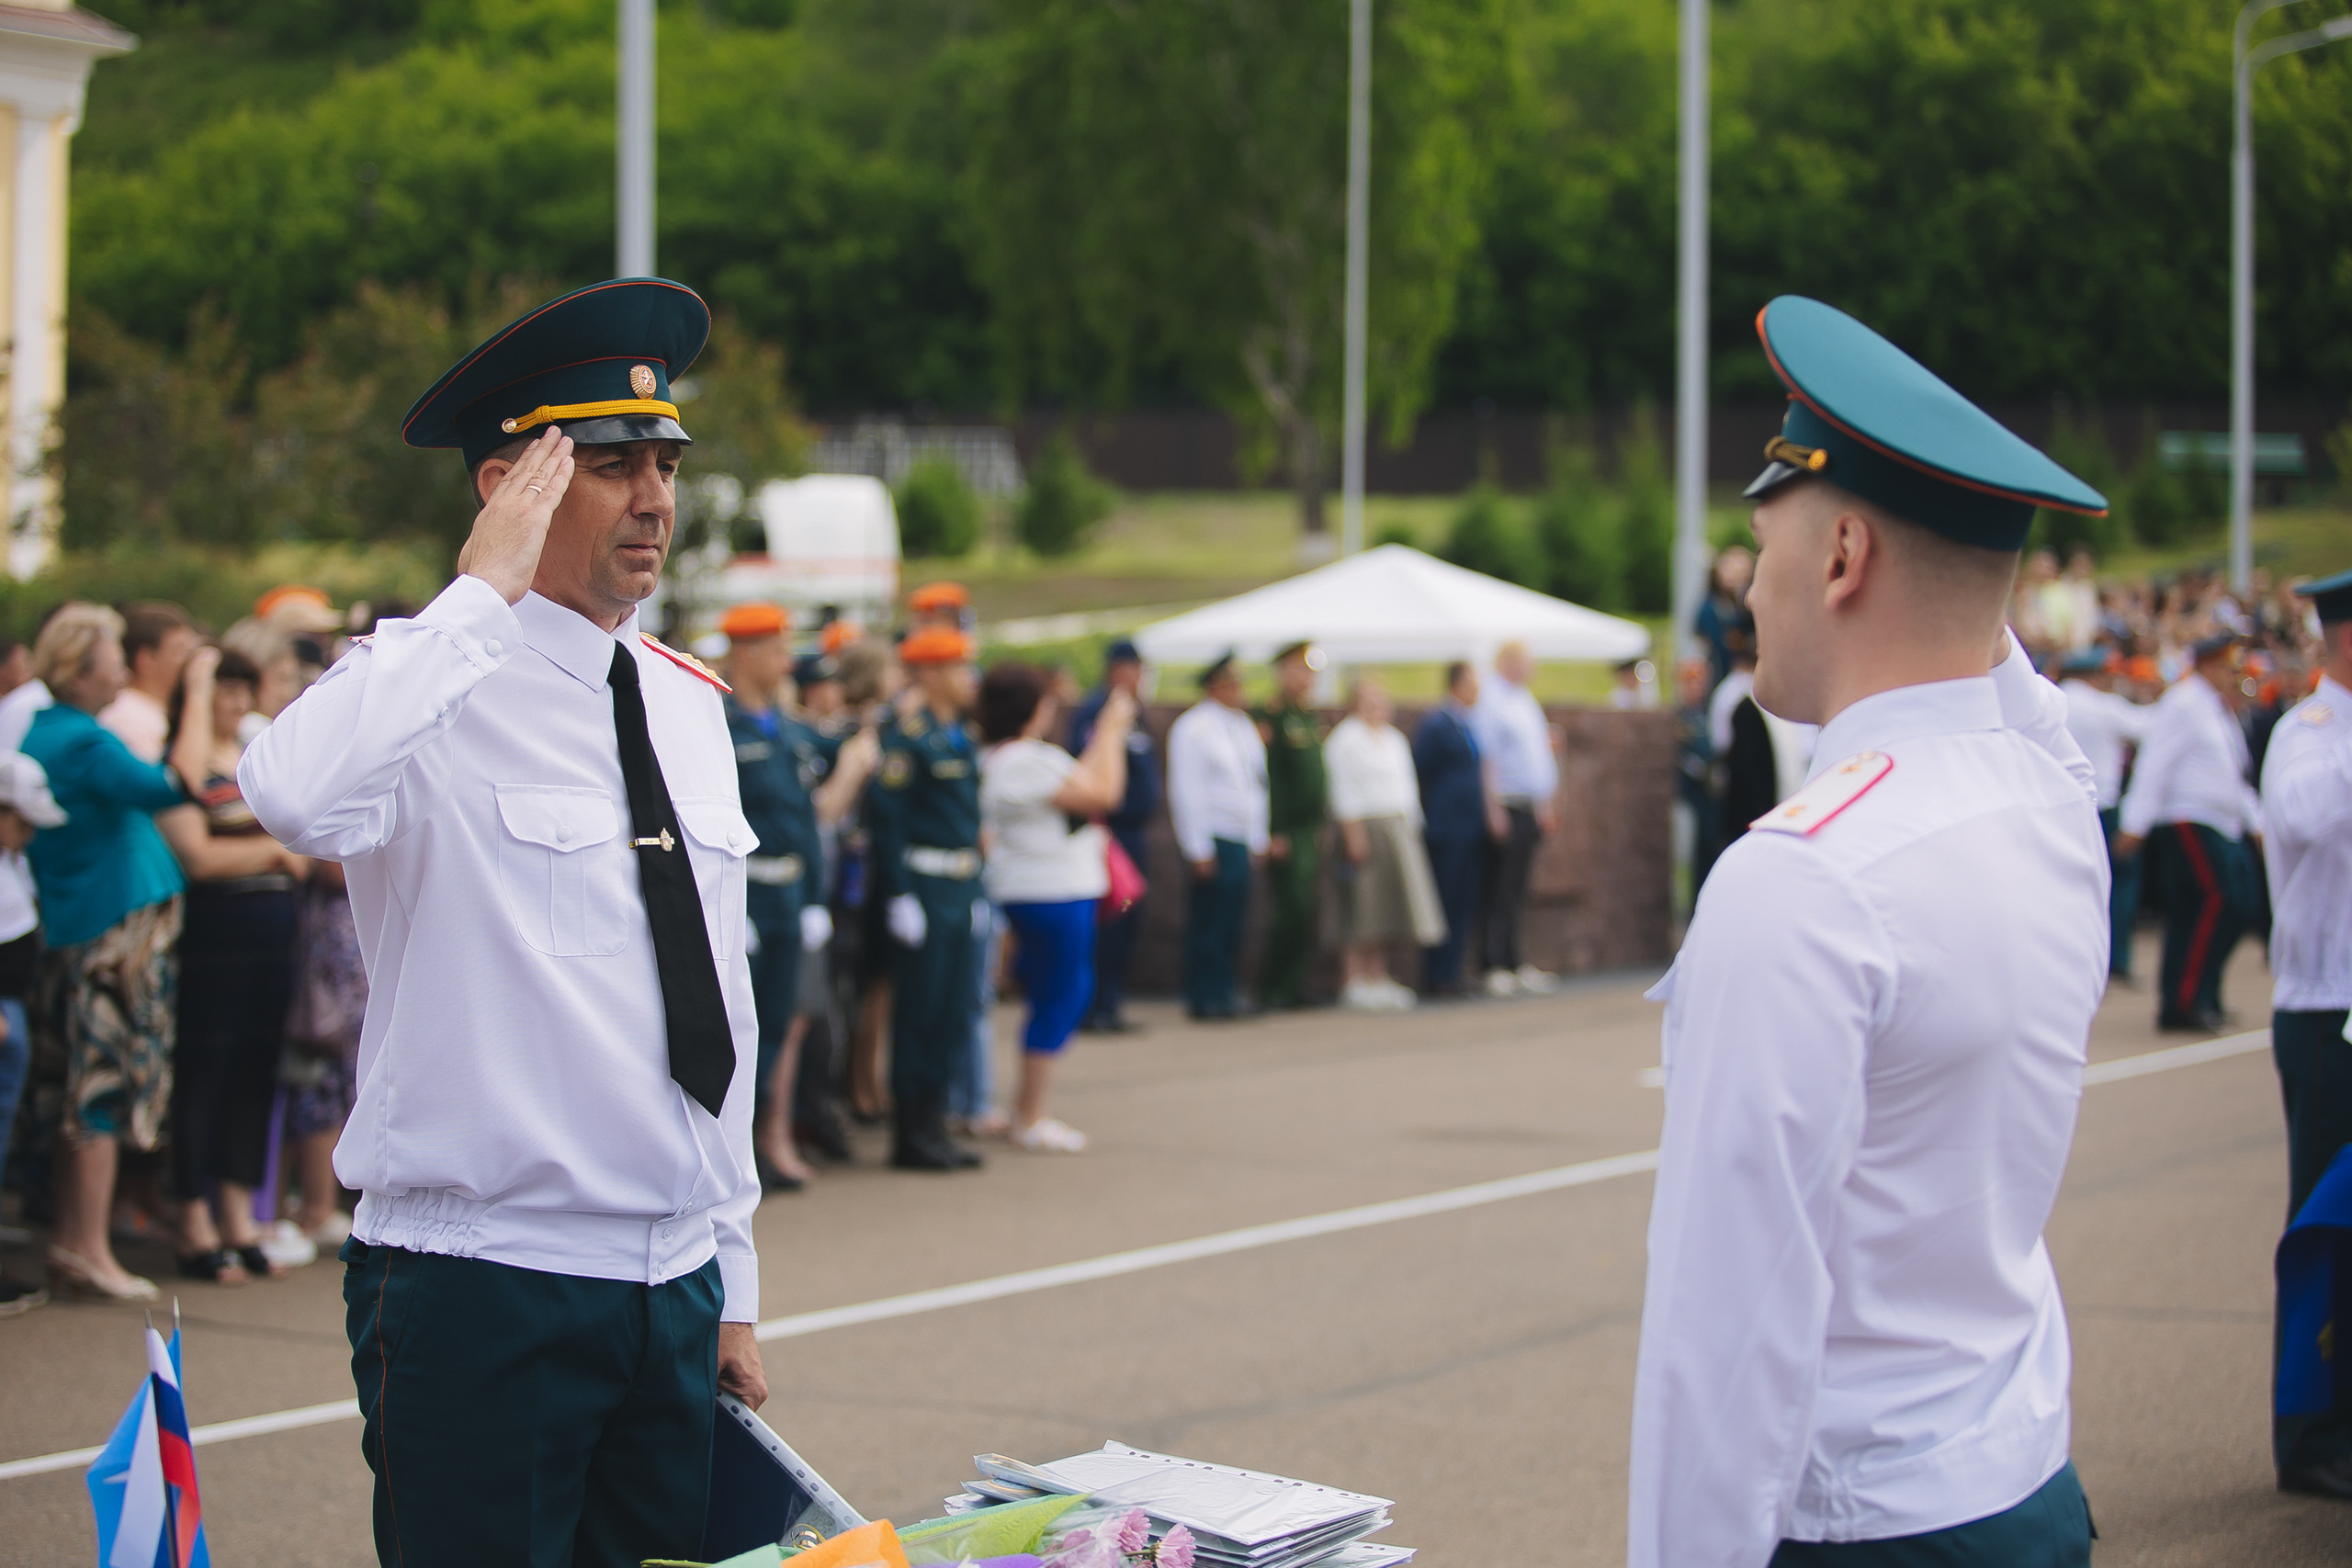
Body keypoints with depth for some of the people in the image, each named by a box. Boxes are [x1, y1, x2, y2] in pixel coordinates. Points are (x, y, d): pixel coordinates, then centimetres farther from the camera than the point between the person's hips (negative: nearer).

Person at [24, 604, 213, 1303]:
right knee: (108, 1088, -5)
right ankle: (89, 1251, -2)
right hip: (115, 933, -10)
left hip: (71, 930, 10)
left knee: (85, 1093, 13)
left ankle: (70, 1246, 17)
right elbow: (176, 784, -28)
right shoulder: (84, 742, -17)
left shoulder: (38, 733, 13)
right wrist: (198, 690, -19)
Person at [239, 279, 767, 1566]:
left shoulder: (690, 707, 13)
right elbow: (294, 796, -34)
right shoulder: (431, 687, -9)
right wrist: (483, 591, -24)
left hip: (673, 1290, 7)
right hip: (481, 1286, -6)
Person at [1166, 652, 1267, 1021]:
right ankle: (1204, 1000, -3)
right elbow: (1184, 790, -11)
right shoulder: (1192, 727, -8)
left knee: (1232, 924, 7)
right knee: (1208, 923, -7)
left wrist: (1258, 841, 16)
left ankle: (1226, 997, 13)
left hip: (1242, 840, 8)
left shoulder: (1244, 727, 16)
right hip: (1211, 840, -8)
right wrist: (1198, 850, -14)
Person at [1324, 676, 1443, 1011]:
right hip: (1364, 827, -8)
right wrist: (1354, 834, -17)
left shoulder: (1395, 738, 19)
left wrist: (1412, 829, 15)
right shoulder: (1345, 738, -6)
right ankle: (1353, 981, -6)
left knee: (1387, 907, 7)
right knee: (1361, 908, -8)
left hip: (1398, 829, 8)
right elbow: (1343, 791, -11)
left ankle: (1378, 977, 11)